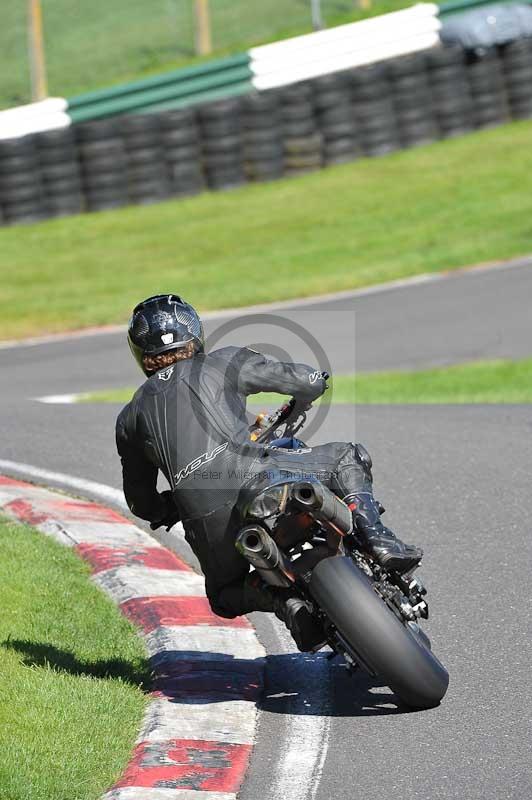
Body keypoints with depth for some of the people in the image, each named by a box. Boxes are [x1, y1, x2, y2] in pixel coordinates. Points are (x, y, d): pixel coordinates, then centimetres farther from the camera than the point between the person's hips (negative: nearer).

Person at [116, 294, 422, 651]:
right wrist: (296, 407, 39)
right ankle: (377, 538, -4)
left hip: (209, 527, 2)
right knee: (348, 456, 21)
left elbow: (142, 504, 29)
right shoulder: (222, 363, 17)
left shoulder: (129, 420, 24)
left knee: (225, 597, 30)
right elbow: (310, 380, 16)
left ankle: (285, 602, -3)